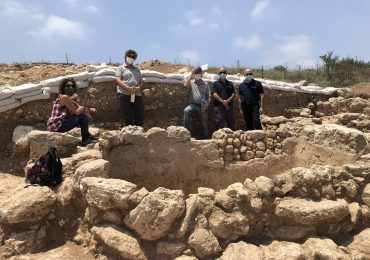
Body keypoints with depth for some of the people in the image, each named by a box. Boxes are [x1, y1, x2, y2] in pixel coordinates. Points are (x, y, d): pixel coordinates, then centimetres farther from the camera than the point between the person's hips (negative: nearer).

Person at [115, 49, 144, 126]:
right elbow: (118, 80, -1)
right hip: (124, 94, -4)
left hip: (137, 95, 4)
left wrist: (139, 88, -5)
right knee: (128, 117, -7)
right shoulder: (121, 68, 13)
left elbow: (141, 81, 19)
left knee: (140, 115, -5)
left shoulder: (137, 69, 26)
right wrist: (128, 88, -17)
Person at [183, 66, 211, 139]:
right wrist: (191, 74, -7)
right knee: (186, 111, -33)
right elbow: (185, 85, -14)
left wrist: (207, 104, -10)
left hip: (202, 106, 1)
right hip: (193, 104, -1)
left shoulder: (205, 84, 13)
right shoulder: (191, 82, 10)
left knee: (204, 125, 4)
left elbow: (209, 96, 9)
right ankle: (187, 132, -27)